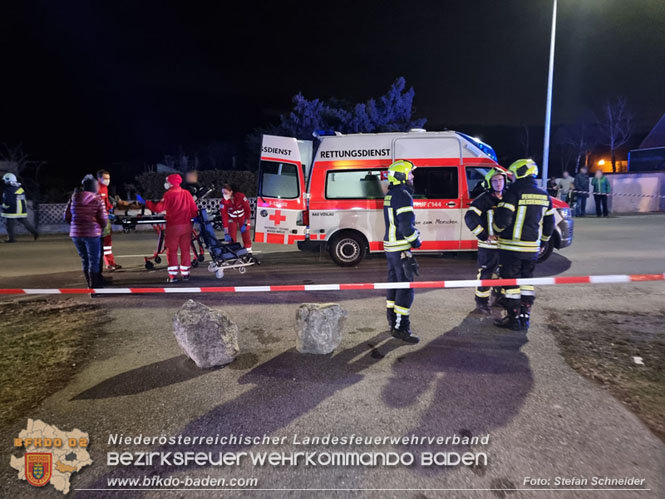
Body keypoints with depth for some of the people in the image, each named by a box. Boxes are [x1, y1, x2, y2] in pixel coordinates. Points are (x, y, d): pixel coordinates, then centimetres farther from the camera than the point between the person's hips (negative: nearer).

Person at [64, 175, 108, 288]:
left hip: (75, 234, 5)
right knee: (94, 260, 4)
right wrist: (100, 227, 11)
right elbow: (103, 219, -9)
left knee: (84, 259, 18)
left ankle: (89, 284, 30)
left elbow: (67, 216, 9)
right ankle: (94, 286, 7)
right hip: (92, 234, -5)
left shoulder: (74, 198, 6)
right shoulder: (97, 200, -7)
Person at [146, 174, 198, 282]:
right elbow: (194, 209, 4)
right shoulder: (186, 193, 6)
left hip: (173, 226, -4)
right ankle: (185, 274, 15)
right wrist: (192, 217, 22)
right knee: (185, 250, 11)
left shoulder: (169, 194, -6)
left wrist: (147, 203, 3)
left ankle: (173, 275, 3)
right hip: (187, 226, 4)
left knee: (172, 251, 5)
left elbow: (158, 208, -11)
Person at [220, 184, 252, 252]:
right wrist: (226, 233, -27)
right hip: (232, 218, 1)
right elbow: (224, 217, -23)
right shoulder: (223, 202, -24)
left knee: (245, 233, -3)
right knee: (232, 236, -6)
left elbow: (248, 210, -21)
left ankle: (248, 251, 12)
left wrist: (245, 224, -21)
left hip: (243, 216, -1)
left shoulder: (241, 196, -30)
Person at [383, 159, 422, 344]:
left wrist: (413, 235, 14)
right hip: (401, 248, -10)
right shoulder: (403, 195, -16)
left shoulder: (389, 195, 14)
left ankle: (393, 322, 27)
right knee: (406, 287, -6)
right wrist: (416, 241, -7)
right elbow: (406, 225, -22)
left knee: (394, 283, 17)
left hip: (390, 246, 10)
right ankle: (401, 328, -3)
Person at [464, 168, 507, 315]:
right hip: (488, 245, -6)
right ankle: (481, 303, 13)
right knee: (485, 274, 0)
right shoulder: (483, 199, -11)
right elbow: (469, 218, -20)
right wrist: (484, 236, -21)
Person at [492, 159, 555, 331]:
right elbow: (549, 223, 15)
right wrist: (542, 241, 25)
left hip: (511, 246, -7)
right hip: (532, 248, 7)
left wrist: (496, 230, 4)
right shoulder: (544, 196, 11)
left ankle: (514, 319, 7)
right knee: (527, 281, 16)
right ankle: (525, 318, 20)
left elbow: (503, 219, -17)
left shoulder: (513, 192, -12)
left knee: (510, 281, 2)